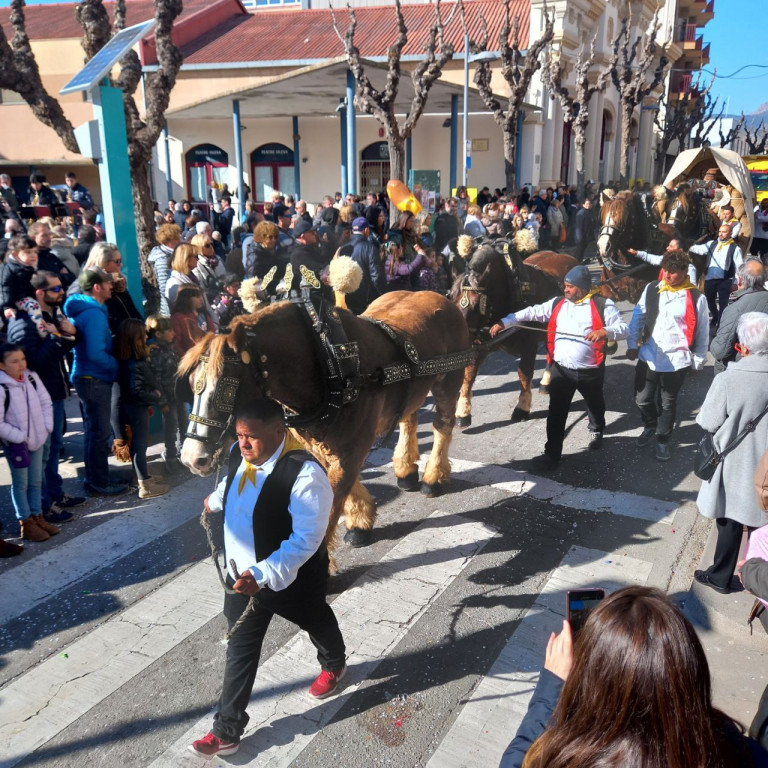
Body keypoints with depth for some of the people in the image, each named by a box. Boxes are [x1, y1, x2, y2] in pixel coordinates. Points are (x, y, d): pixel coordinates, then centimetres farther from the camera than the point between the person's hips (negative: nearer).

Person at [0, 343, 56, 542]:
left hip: (37, 439, 6)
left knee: (36, 481, 16)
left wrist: (47, 427, -3)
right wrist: (19, 438, -18)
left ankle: (37, 517, 29)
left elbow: (45, 402, 6)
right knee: (20, 484, 6)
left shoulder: (32, 378, -3)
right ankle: (26, 524, 16)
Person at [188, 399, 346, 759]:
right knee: (240, 649, 13)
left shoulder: (304, 473, -35)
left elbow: (306, 539, -35)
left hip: (293, 579, -5)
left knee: (317, 623, 26)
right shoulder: (238, 453, -11)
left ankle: (333, 665, 59)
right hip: (244, 574, 5)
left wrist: (263, 575, -42)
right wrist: (215, 499, 35)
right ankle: (227, 731, 26)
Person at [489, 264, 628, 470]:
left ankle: (596, 432, 53)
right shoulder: (557, 303, 4)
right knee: (556, 414, 2)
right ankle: (552, 453, 12)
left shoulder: (602, 305, -8)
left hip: (590, 371, -2)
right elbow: (532, 313, 1)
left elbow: (623, 328, -12)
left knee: (595, 406, 24)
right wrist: (504, 322, -8)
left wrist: (605, 332, -33)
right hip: (561, 369, 2)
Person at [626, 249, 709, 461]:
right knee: (642, 399, 10)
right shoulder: (651, 289, -1)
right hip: (648, 356, 3)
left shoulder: (696, 298, -10)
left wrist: (698, 360, 4)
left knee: (667, 404, 12)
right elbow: (638, 317, 8)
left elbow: (702, 331, -1)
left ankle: (662, 441, 32)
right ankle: (650, 426, 41)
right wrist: (632, 345, 6)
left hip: (676, 361, -3)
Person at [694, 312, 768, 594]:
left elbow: (708, 422, -14)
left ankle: (720, 576, 31)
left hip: (735, 465, -3)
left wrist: (707, 414, 4)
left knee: (731, 521, 14)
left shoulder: (728, 379, -24)